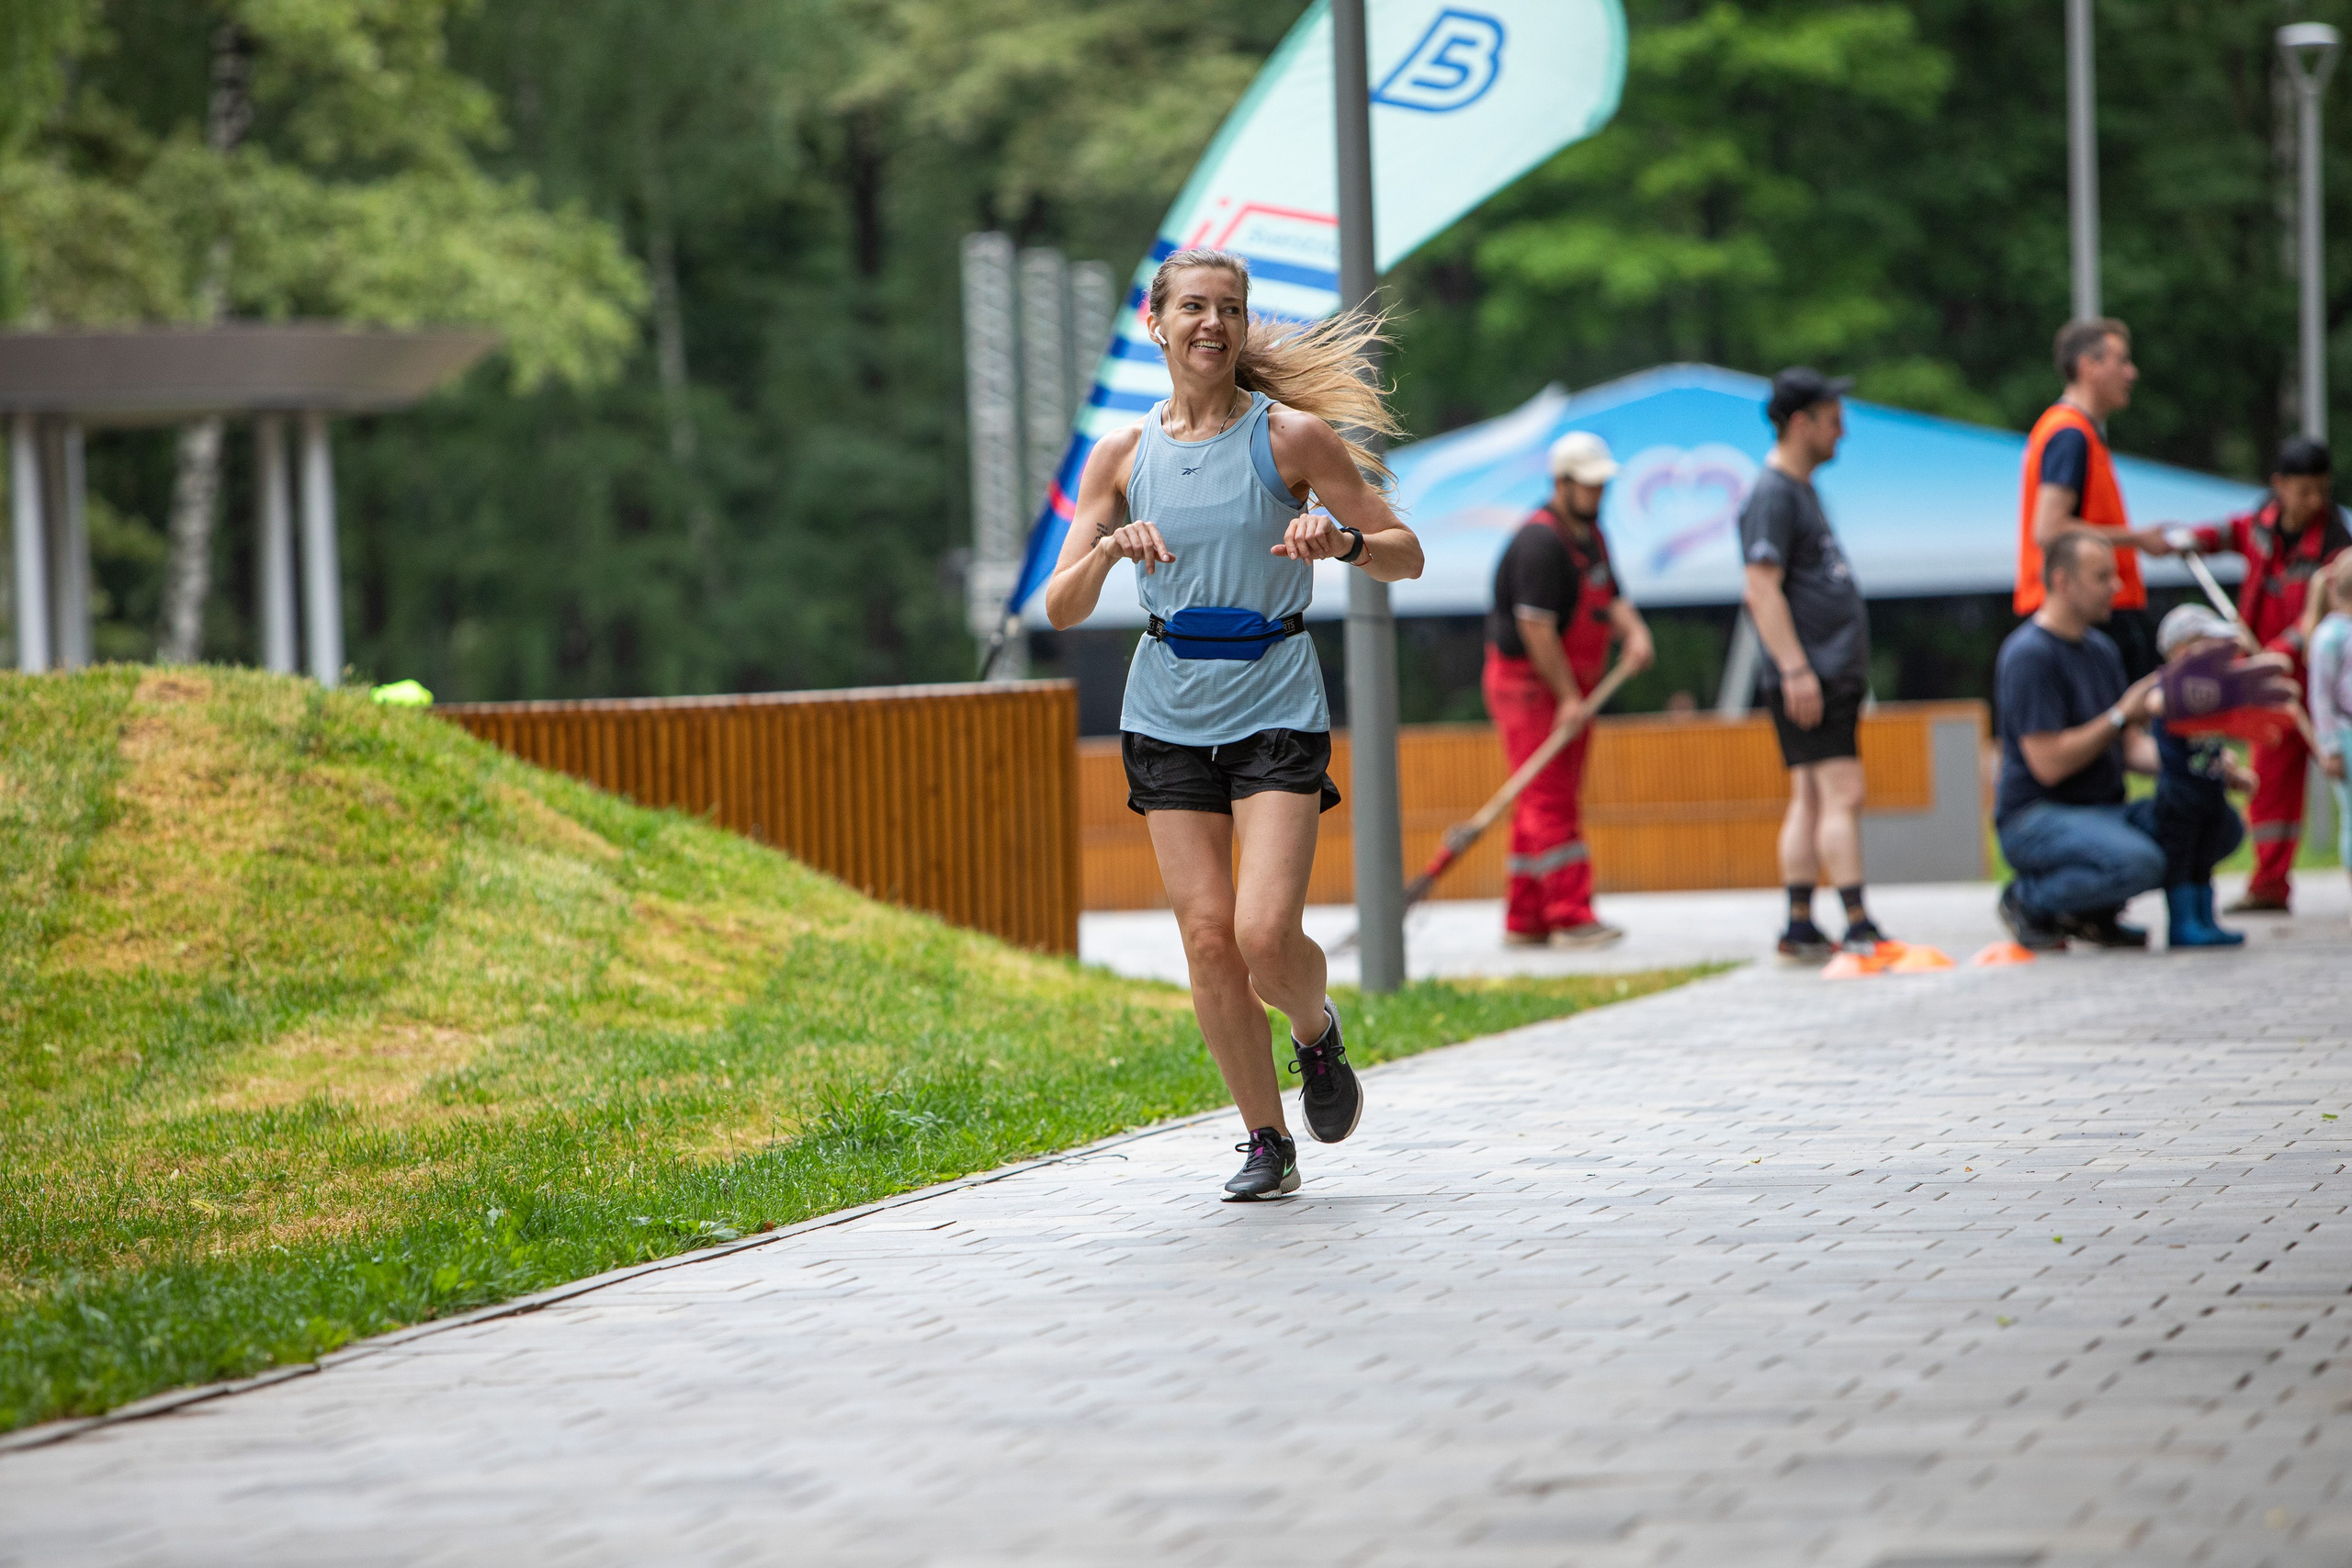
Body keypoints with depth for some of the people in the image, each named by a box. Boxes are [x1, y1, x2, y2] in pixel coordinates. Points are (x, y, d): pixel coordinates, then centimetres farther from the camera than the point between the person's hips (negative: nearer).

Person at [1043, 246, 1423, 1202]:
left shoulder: (1291, 435, -3)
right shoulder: (1123, 457, 5)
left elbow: (1405, 555, 1)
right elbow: (1060, 609, 2)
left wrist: (1342, 539, -20)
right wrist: (1109, 548, -18)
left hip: (1274, 706, -3)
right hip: (1168, 716, 3)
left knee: (1266, 936, -15)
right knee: (1208, 939, -3)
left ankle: (1318, 1033, 19)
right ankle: (1266, 1141, 11)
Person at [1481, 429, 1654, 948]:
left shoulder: (1590, 533, 12)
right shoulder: (1541, 542, -20)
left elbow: (1610, 597, 13)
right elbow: (1535, 627, -23)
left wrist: (1634, 630, -10)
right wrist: (1568, 697, -20)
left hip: (1570, 685, 10)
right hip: (1527, 682, -10)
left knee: (1546, 801, 10)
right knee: (1549, 799, -11)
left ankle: (1526, 920, 14)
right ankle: (1571, 916, -15)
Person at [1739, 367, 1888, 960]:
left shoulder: (1801, 489, 20)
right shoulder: (1772, 495, -12)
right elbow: (1763, 590, -18)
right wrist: (1795, 669, -23)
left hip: (1832, 672, 10)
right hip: (1809, 677, -10)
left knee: (1810, 799, 9)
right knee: (1842, 796, -14)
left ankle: (1800, 927, 10)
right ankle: (1858, 928, -18)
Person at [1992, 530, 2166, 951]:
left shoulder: (2101, 649, 15)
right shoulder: (2029, 654, -14)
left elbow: (2131, 748, 15)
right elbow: (2049, 764, -20)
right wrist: (2121, 715, -15)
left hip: (2103, 811, 9)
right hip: (2036, 817, -9)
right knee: (2139, 863, -35)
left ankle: (2095, 911, 5)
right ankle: (2028, 900, -6)